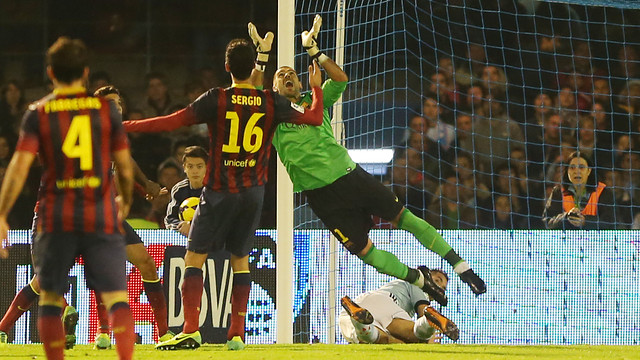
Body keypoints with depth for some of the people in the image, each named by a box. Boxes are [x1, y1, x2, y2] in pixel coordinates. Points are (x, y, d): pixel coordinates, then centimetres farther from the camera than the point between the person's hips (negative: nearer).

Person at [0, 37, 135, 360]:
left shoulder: (38, 113, 2)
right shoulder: (106, 109, 3)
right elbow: (125, 167, 6)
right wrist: (125, 202, 24)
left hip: (56, 218, 0)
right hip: (102, 215, 0)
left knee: (50, 297, 12)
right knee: (116, 296, -2)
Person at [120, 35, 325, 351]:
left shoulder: (216, 99, -10)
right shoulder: (271, 102, -1)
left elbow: (171, 122, -12)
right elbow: (315, 118, 9)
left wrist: (126, 126, -4)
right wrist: (316, 88, 28)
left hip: (219, 191, -4)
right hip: (253, 192, 4)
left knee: (194, 257, 1)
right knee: (240, 260, 13)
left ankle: (191, 330, -11)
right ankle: (237, 334, 9)